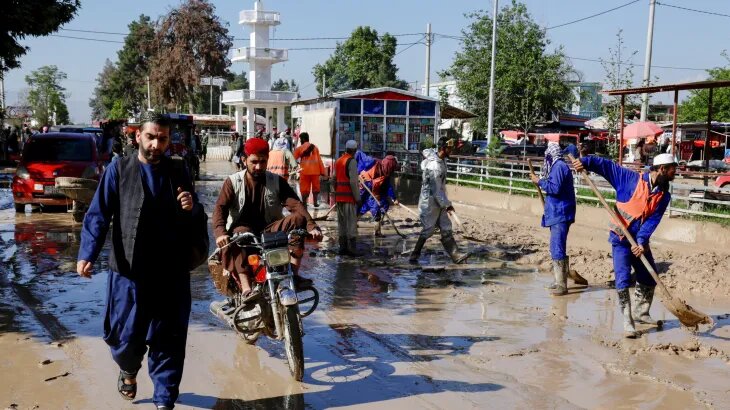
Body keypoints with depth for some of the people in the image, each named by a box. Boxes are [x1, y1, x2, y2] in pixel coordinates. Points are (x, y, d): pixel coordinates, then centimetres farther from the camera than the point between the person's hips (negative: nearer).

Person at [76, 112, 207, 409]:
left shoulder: (178, 174, 8)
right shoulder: (119, 170, 1)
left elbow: (199, 222, 12)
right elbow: (98, 215, -5)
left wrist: (192, 209, -11)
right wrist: (87, 254, -19)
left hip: (171, 275, 2)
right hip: (129, 272, -1)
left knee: (168, 342, 7)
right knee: (125, 337, 8)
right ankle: (129, 370, 42)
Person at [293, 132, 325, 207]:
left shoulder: (299, 148, 0)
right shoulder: (315, 147, 5)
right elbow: (319, 160, 4)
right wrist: (322, 171, 7)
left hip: (304, 171, -2)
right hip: (315, 171, 2)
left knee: (304, 188, 4)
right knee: (315, 187, 16)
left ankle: (304, 203, 3)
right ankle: (315, 202, 19)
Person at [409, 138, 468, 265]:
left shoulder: (434, 154, 1)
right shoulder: (435, 166, -26)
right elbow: (437, 190, -23)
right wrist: (446, 204, -18)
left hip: (438, 203, 10)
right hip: (430, 203, -10)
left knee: (446, 229, 7)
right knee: (428, 230, -1)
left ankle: (455, 255, 8)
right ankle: (414, 256, 10)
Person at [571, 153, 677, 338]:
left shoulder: (664, 196, -1)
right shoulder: (631, 179, -10)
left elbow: (652, 220, -11)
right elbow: (606, 165, -10)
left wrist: (642, 241, -24)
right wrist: (585, 162, -24)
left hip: (640, 241, 5)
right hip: (621, 239, -5)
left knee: (649, 277, 14)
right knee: (623, 279, -12)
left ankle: (640, 313, 35)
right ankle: (627, 322, -5)